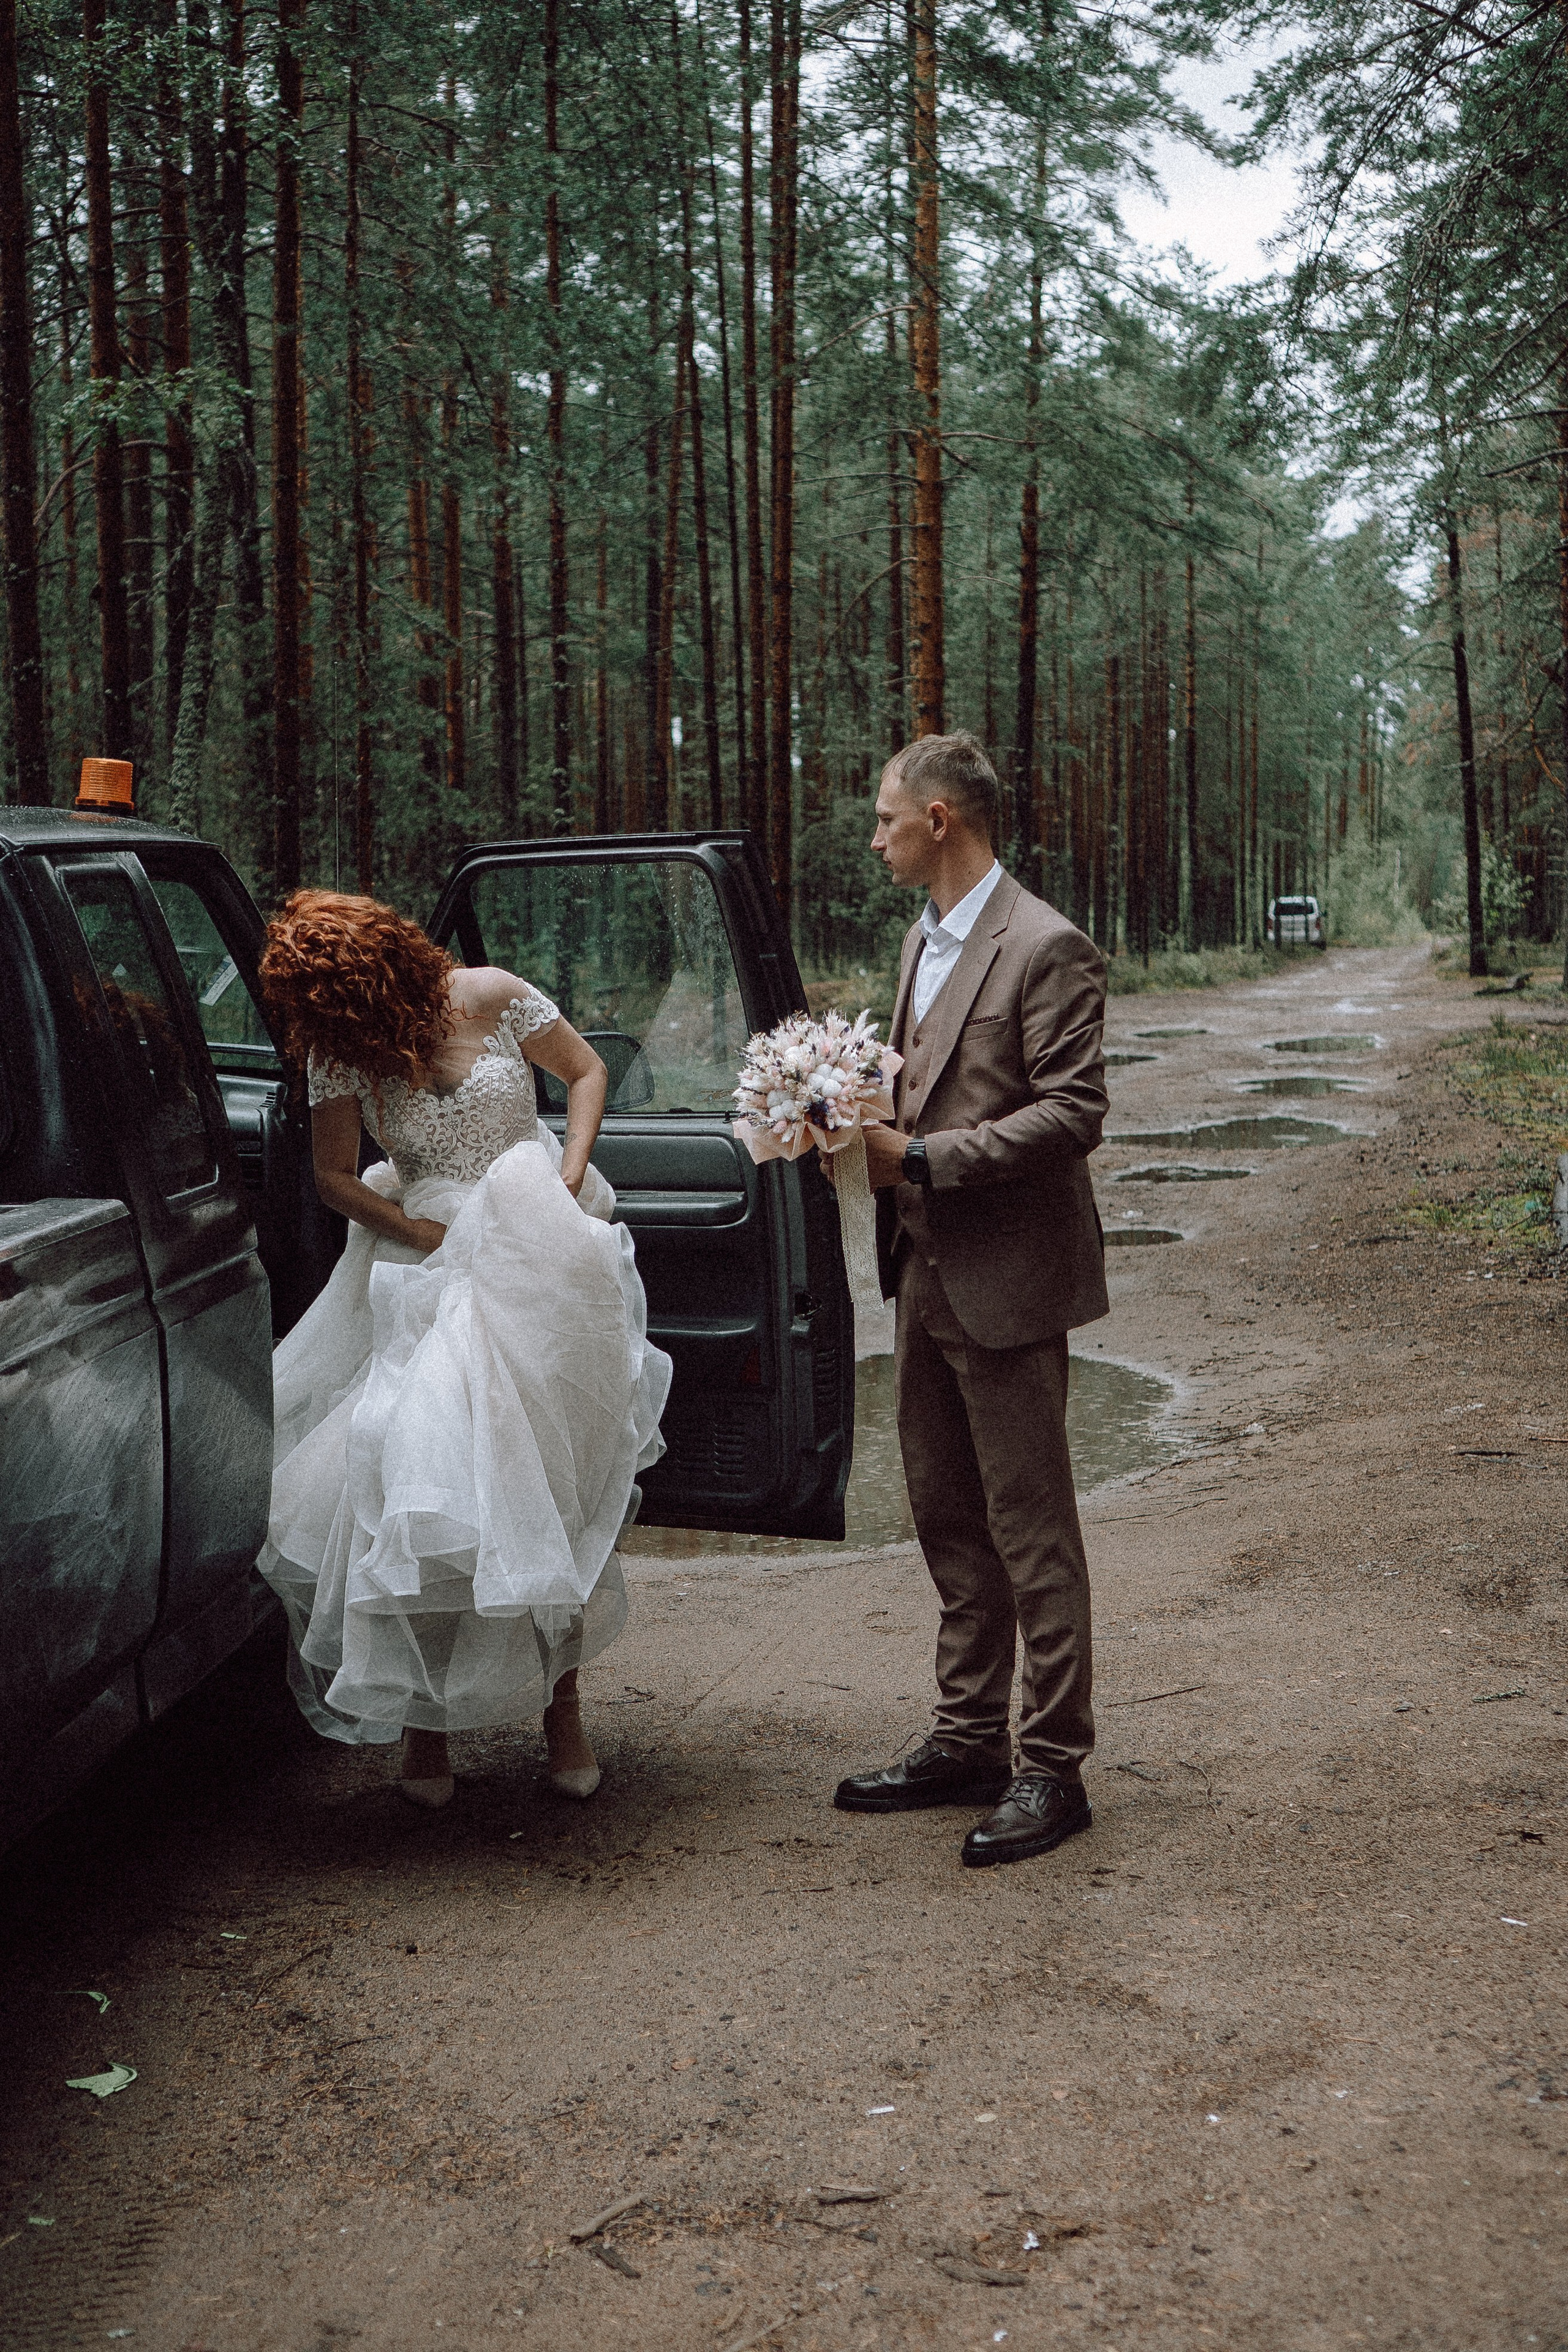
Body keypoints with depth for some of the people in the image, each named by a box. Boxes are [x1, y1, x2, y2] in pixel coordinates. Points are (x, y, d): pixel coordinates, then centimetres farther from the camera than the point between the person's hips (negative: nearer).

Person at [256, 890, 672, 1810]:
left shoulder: (494, 999, -7)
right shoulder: (340, 1054, -2)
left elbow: (586, 1069, 6)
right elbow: (335, 1176, 4)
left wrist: (568, 1178, -9)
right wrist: (433, 1238, -10)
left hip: (538, 1259, -1)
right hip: (428, 1274, 1)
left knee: (552, 1483, -2)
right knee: (420, 1473, -11)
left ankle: (563, 1710, 14)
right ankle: (427, 1722, 3)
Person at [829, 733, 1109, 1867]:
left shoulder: (1046, 949, -14)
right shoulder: (923, 940, 15)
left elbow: (1073, 1113, -20)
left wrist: (921, 1159, -21)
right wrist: (868, 1122, 4)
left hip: (1007, 1283, -9)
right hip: (927, 1275, 9)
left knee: (1031, 1530, 0)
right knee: (949, 1519, 15)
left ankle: (1054, 1768, 10)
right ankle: (969, 1741, 27)